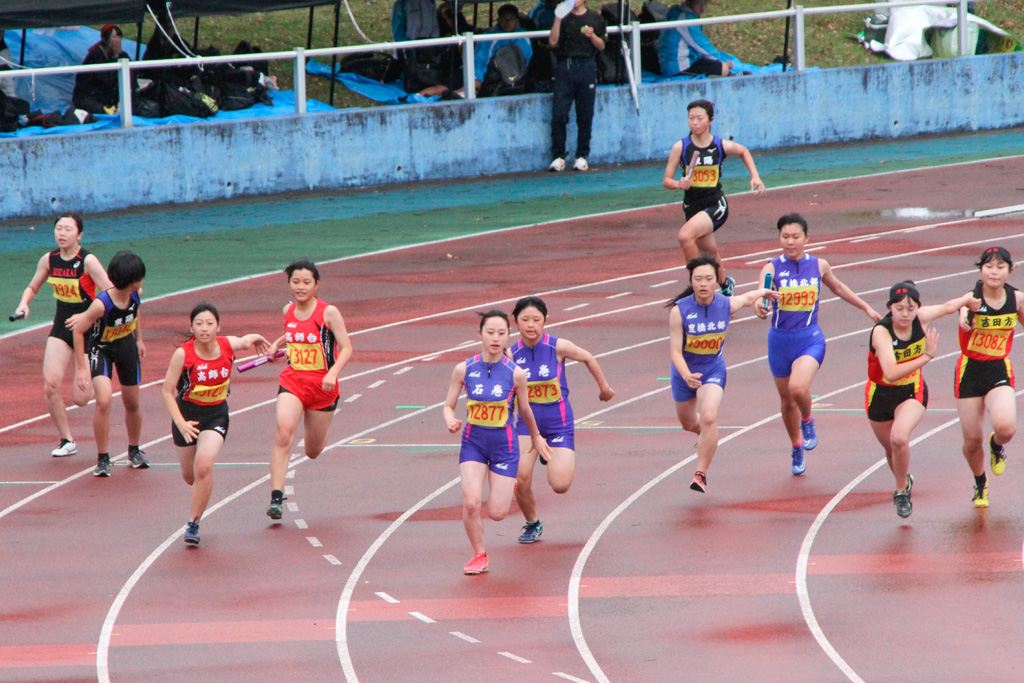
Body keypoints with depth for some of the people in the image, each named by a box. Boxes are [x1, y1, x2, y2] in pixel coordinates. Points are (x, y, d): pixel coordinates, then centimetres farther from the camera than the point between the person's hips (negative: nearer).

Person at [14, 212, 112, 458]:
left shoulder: (88, 261, -17)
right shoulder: (49, 260, -2)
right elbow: (32, 288, 14)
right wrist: (24, 304, -7)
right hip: (61, 328, 4)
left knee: (80, 398, -5)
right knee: (50, 384, -15)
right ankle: (67, 440, 1)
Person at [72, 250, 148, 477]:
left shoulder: (134, 295, -17)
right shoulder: (101, 304, -35)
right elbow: (78, 331, -24)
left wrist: (139, 340, 16)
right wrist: (82, 368, -23)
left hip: (126, 346, 5)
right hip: (101, 349, -5)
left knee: (132, 403, 14)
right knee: (104, 401, -22)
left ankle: (134, 450, 39)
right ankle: (102, 459, -8)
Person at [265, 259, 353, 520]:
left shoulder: (328, 313, -11)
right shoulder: (288, 311, 4)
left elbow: (346, 348, -11)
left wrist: (333, 373, -26)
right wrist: (277, 344, 10)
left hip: (322, 385, -2)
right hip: (293, 381, 2)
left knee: (313, 452, 12)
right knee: (283, 435, -24)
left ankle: (319, 435, 52)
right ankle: (276, 497, -25)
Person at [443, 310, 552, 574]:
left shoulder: (516, 374, -8)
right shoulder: (464, 369, -6)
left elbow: (525, 411, 9)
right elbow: (448, 405, 3)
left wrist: (535, 436, 22)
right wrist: (450, 421, -19)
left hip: (504, 444, 0)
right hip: (473, 441, 1)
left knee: (496, 513, -3)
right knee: (471, 502, -19)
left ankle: (508, 485, 36)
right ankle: (480, 555, 7)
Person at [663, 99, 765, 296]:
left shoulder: (721, 146, -8)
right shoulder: (680, 147, -8)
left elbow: (743, 152, 15)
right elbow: (667, 181, -4)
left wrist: (755, 176, 6)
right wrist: (679, 184, -26)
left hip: (716, 206, -3)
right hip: (692, 206, 3)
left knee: (685, 235, -30)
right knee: (709, 251, 21)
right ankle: (724, 283, 52)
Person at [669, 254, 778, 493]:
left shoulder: (727, 305, -16)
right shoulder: (679, 311, -24)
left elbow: (747, 299, 9)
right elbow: (675, 351, -25)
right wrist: (686, 375, -42)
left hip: (713, 369, 0)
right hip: (685, 371, 0)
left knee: (708, 417, -23)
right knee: (688, 423, 20)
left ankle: (701, 474, -11)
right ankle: (707, 437, 58)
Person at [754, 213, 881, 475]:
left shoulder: (819, 266, 0)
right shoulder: (772, 268, -7)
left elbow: (838, 288, 20)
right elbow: (761, 295, -25)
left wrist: (866, 308, 29)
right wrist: (759, 306, -49)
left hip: (810, 339, -1)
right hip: (780, 339, 1)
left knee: (798, 387, -27)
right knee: (787, 399, 13)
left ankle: (807, 421, 6)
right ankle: (797, 449, 38)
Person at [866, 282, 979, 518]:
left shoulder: (920, 319, -16)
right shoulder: (881, 332, -28)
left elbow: (947, 307, 8)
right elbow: (891, 373, -40)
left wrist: (967, 299, 26)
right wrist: (926, 357, -41)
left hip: (912, 392, 1)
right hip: (881, 394, -1)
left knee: (899, 438, -26)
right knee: (891, 448, 18)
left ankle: (901, 491, -4)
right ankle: (904, 479, 52)